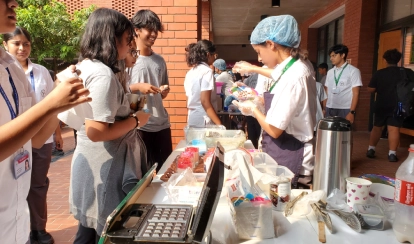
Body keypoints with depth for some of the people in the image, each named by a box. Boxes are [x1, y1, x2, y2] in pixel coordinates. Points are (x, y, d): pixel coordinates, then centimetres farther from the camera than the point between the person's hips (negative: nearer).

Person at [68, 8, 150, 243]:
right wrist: (136, 120, -15)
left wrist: (127, 107, 12)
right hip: (106, 169, -9)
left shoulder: (85, 66, 9)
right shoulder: (103, 74, -22)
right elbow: (96, 131, -27)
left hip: (93, 164, 10)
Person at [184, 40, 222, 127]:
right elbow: (205, 102, -18)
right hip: (204, 121, -8)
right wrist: (220, 124, -18)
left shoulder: (190, 72, 12)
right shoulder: (207, 71, -11)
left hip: (192, 121, 8)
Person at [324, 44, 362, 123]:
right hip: (329, 109, 5)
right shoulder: (330, 72, 14)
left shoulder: (353, 71, 0)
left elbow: (356, 93, -5)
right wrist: (324, 109, 5)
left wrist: (352, 112, -13)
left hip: (345, 110, -4)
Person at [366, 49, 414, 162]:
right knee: (394, 129, 0)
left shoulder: (379, 73, -6)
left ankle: (371, 150, 18)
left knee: (377, 127, 14)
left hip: (381, 106, 1)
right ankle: (392, 154, -2)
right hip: (397, 106, -1)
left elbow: (371, 89, -5)